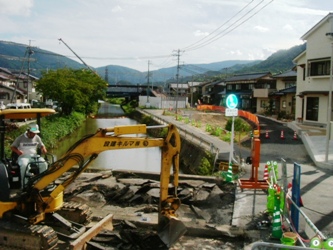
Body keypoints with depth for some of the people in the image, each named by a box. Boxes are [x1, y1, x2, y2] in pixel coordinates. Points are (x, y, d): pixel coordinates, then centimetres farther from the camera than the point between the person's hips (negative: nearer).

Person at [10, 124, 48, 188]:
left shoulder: (37, 138, 13)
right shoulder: (21, 138, 4)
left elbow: (42, 146, 24)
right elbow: (12, 147, 7)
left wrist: (43, 149, -2)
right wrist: (17, 151, -15)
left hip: (34, 156, 3)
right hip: (23, 156, -3)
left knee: (44, 164, -26)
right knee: (24, 165, -39)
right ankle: (24, 185, -32)